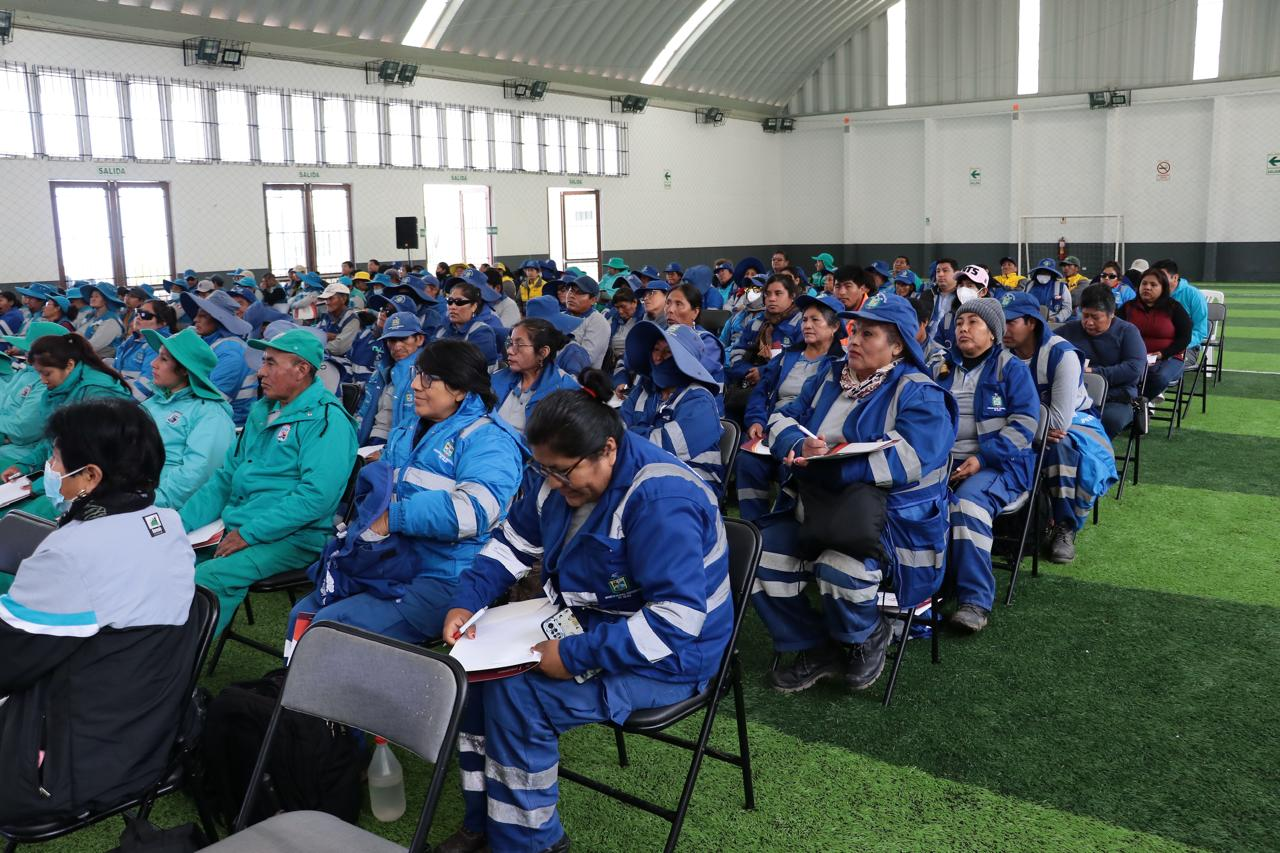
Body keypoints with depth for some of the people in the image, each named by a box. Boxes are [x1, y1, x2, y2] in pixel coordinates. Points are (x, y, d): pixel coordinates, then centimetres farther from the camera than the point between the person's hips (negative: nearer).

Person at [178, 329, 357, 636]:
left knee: (209, 577, -29)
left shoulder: (326, 419, -11)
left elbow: (317, 496, -21)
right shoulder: (262, 411, 17)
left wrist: (249, 533, -20)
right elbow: (226, 478, 21)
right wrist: (180, 524, 8)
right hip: (234, 527, 8)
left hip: (293, 538, -8)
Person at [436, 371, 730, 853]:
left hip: (665, 657, -8)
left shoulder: (661, 501, -30)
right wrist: (465, 601, -5)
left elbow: (676, 621, -34)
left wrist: (574, 656, -34)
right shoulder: (560, 478, -3)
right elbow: (513, 543, 11)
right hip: (583, 625, 9)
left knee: (518, 695, -22)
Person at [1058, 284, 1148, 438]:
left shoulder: (1127, 331, 8)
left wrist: (1094, 372, -11)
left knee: (1111, 419, -38)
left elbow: (1135, 368, -6)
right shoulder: (1068, 330, 17)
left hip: (1116, 400, -1)